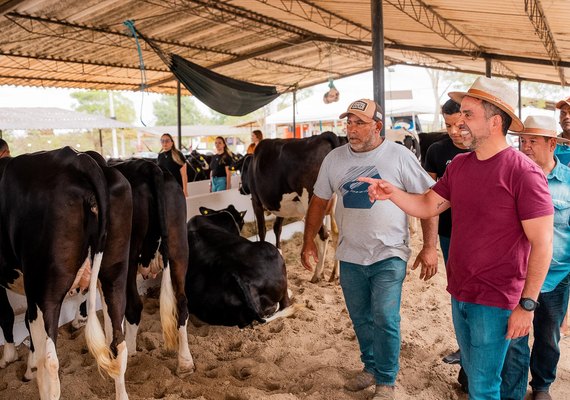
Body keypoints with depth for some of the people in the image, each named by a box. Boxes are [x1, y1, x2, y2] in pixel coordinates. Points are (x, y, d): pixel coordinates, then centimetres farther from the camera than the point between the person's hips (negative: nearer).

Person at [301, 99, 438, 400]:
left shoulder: (399, 156, -9)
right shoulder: (334, 158, 2)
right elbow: (319, 201, 11)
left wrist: (429, 248, -12)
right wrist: (308, 242, 8)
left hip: (389, 256, -4)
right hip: (350, 257, 4)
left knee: (385, 320, -5)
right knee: (361, 319, 16)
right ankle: (370, 368, 38)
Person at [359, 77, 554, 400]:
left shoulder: (523, 171, -18)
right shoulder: (459, 165, 3)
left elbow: (542, 243, -16)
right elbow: (427, 206, 9)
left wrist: (527, 304, -16)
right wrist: (392, 193, -10)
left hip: (495, 300, -6)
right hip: (459, 292, 6)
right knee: (472, 373, 23)